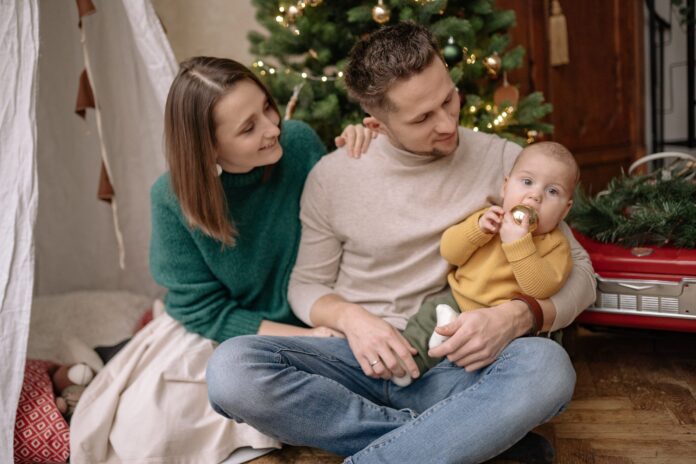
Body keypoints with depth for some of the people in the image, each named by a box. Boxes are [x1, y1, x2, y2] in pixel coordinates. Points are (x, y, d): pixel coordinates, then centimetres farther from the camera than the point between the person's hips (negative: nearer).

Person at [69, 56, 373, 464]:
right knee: (144, 428, -18)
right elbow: (204, 311, -12)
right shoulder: (174, 198, -17)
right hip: (212, 336, -1)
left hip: (309, 322, 2)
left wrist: (361, 163, -20)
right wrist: (299, 337, -20)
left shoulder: (299, 144, -15)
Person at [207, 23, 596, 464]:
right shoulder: (332, 177, 1)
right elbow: (306, 285, 10)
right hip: (360, 361, 2)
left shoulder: (503, 161, -1)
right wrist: (350, 318, -14)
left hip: (454, 368, -1)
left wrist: (519, 315, -19)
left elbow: (578, 272, 3)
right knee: (231, 368, -27)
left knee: (548, 366, -33)